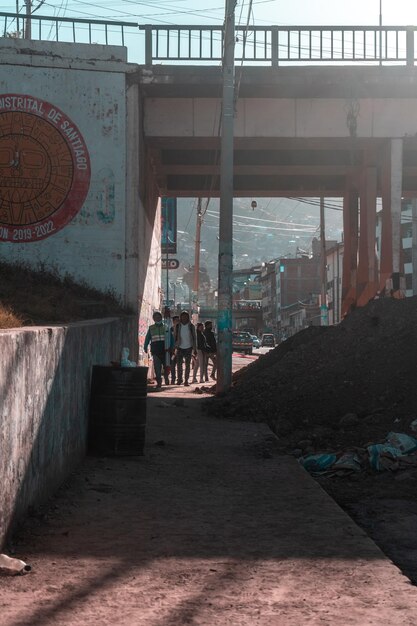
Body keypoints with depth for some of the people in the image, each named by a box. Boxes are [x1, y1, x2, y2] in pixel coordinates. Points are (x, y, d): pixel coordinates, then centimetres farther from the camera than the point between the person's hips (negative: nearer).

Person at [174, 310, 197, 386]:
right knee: (179, 364, -3)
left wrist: (195, 349, 0)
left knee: (187, 365, 2)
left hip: (188, 348, 0)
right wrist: (175, 347, 0)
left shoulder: (191, 326, 2)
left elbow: (194, 338, 4)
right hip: (180, 348, 0)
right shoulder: (178, 326, 4)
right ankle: (179, 379, 8)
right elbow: (175, 337, 7)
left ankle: (186, 380, 6)